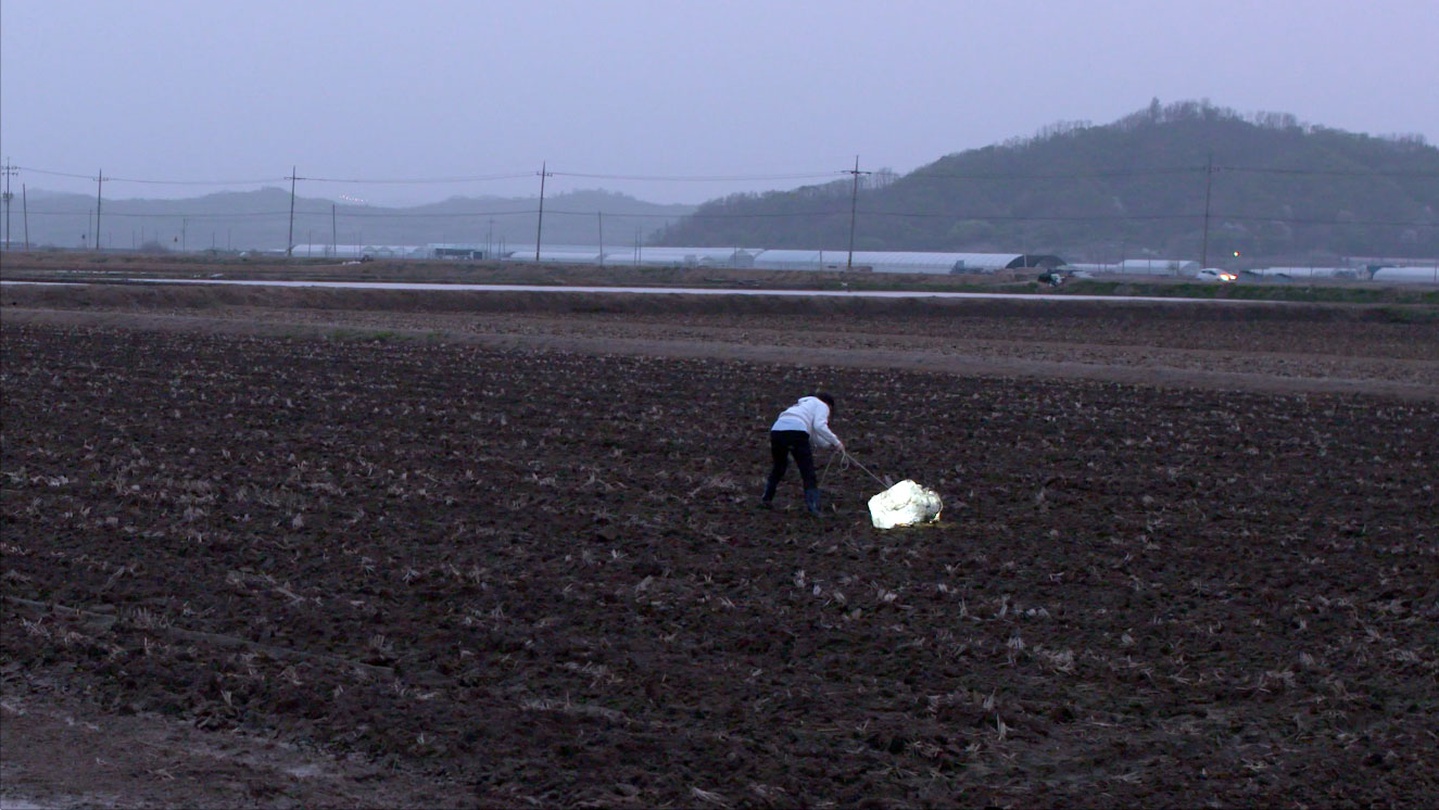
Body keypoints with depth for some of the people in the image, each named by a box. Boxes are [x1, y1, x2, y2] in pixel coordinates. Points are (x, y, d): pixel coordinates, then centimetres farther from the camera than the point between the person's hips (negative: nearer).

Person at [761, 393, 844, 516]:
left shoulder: (805, 404, 39)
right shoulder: (822, 406, 17)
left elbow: (814, 436, 40)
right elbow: (819, 426, -3)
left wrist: (830, 444, 35)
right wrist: (836, 442, 3)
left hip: (776, 430, 7)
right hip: (796, 431, -7)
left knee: (779, 466, 27)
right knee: (808, 471, 0)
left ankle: (766, 499, 31)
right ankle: (812, 506, -5)